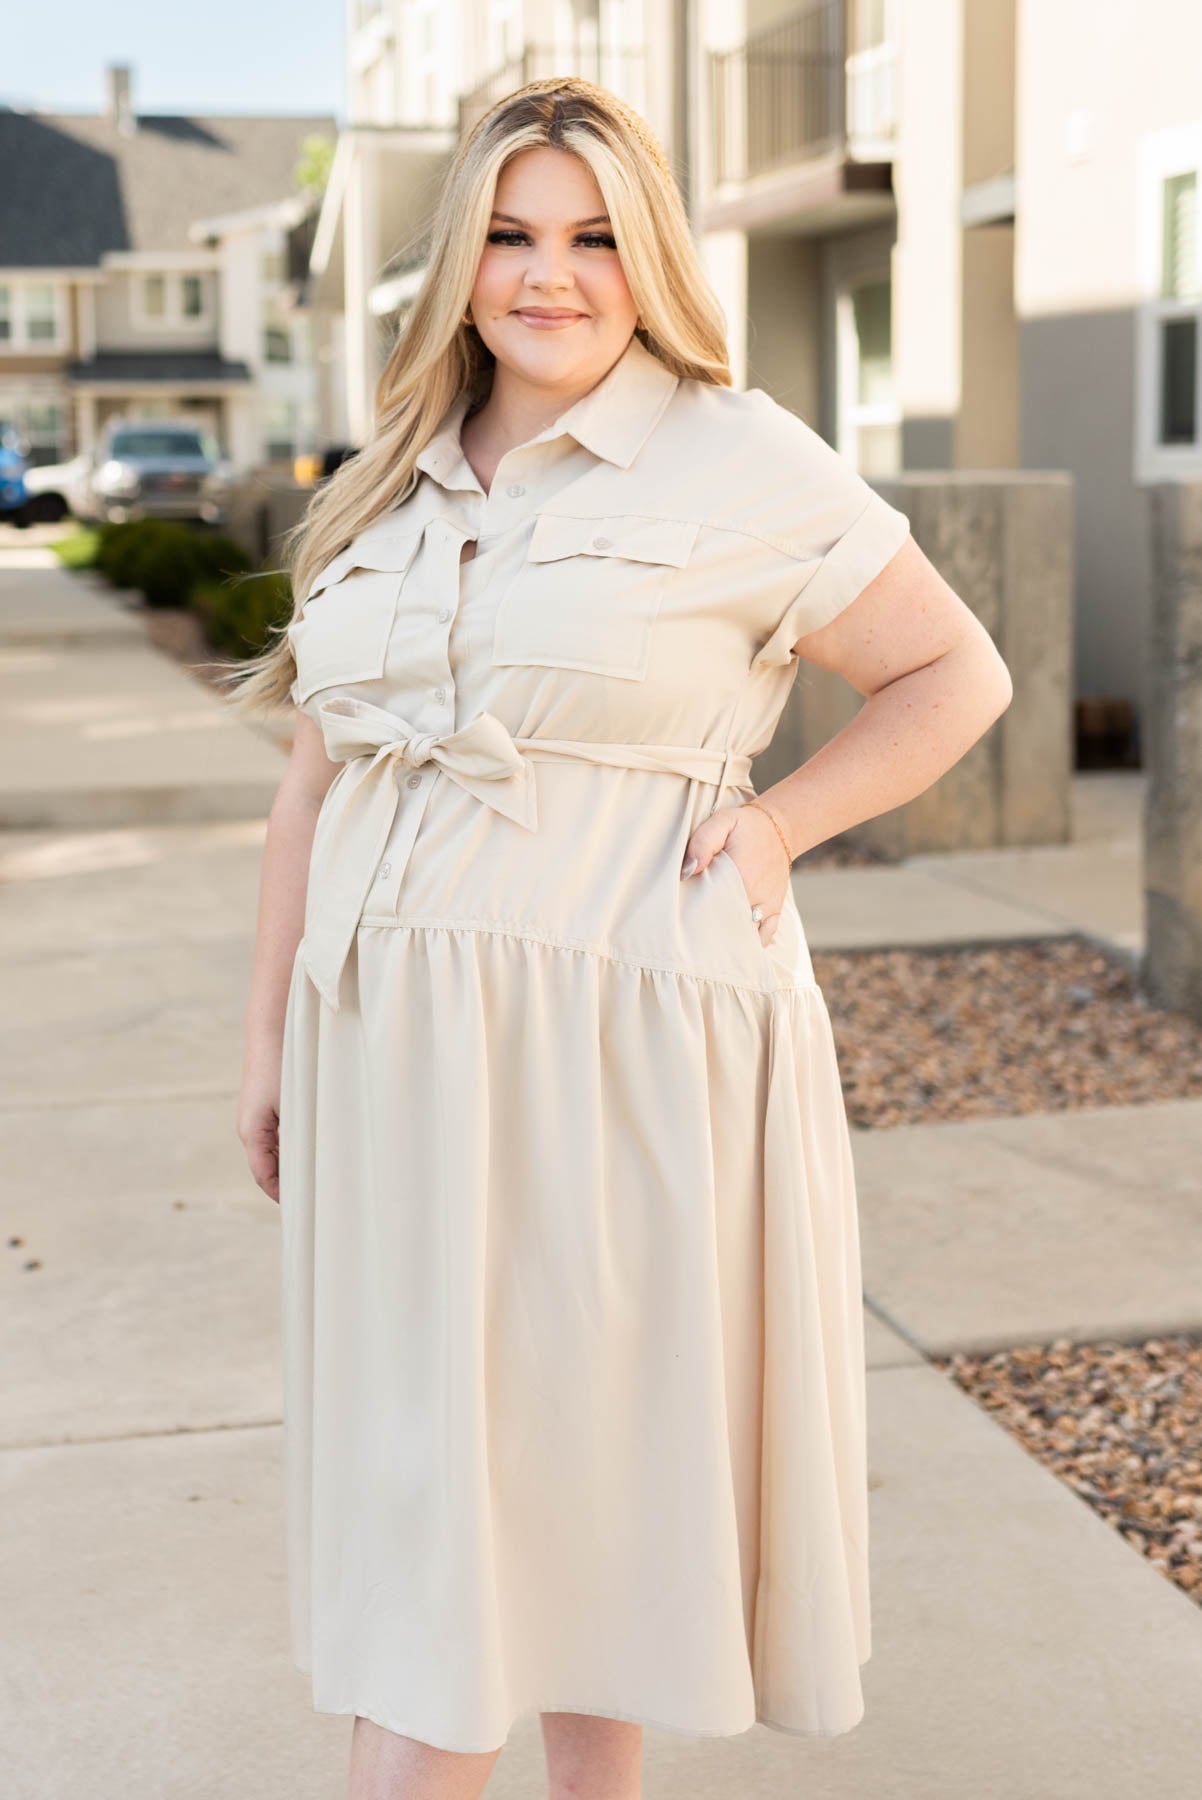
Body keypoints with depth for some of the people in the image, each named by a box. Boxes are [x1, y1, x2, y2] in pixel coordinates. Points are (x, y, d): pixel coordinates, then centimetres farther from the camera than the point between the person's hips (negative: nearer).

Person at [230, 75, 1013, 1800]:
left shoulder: (740, 463, -3)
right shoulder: (384, 492, 13)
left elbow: (957, 674, 3)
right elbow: (318, 782, 17)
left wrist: (779, 821, -9)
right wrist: (272, 1038, 16)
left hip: (627, 1047, -5)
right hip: (400, 1058, 5)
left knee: (585, 1444, 4)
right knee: (417, 1472, 10)